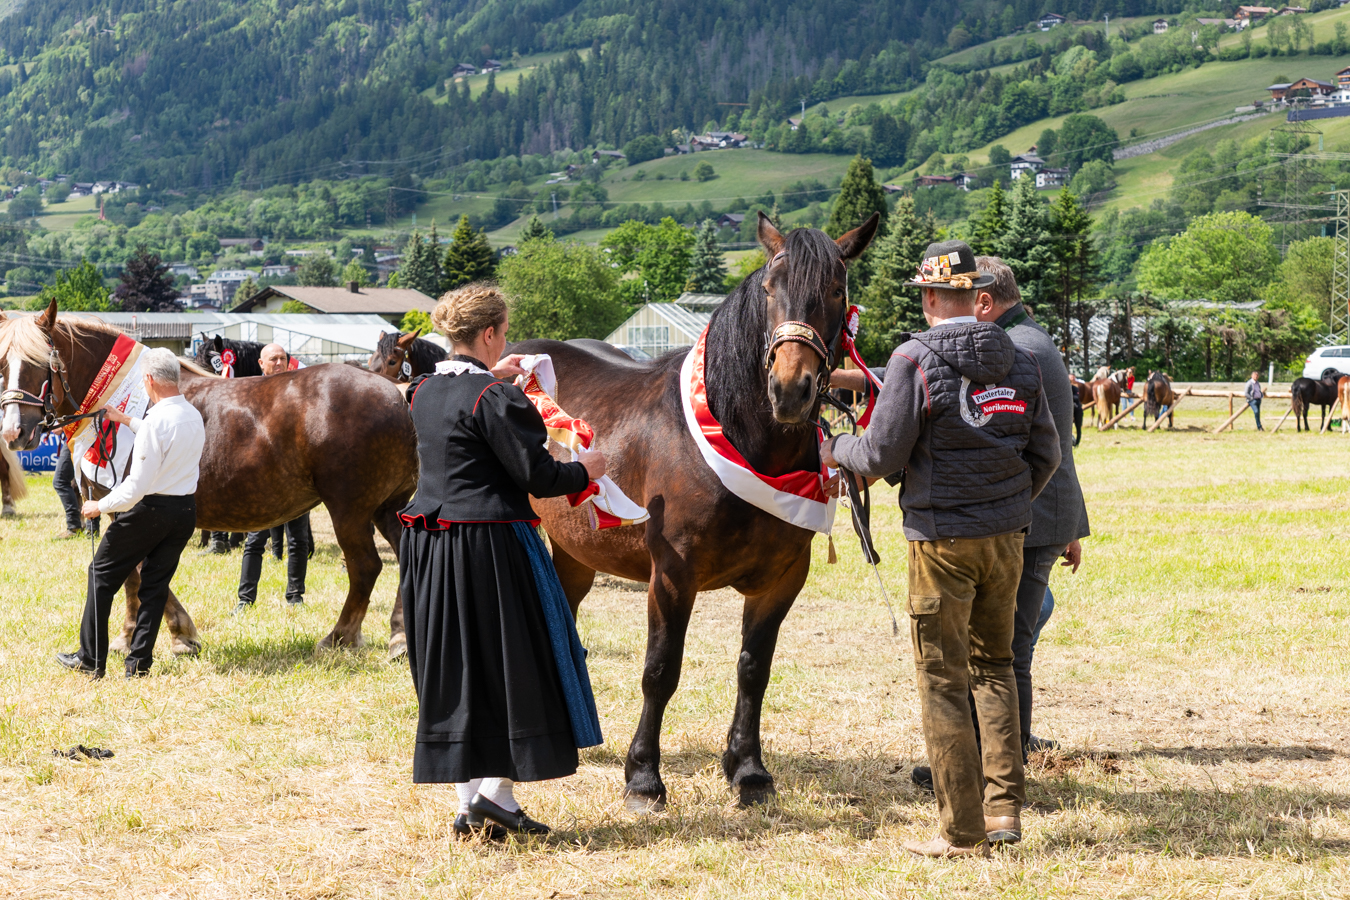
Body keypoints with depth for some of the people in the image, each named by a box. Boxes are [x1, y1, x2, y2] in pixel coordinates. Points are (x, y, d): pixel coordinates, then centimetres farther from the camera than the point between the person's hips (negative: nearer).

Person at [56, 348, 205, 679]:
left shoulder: (156, 421, -22)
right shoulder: (194, 416, 3)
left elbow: (136, 487, -22)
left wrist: (100, 506, -8)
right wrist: (127, 421, 33)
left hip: (150, 509, -7)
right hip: (186, 511, 7)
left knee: (102, 574, 9)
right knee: (156, 584, 14)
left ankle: (91, 659, 13)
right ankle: (139, 662, 12)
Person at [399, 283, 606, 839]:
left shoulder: (423, 391, 7)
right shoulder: (496, 398, -16)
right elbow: (537, 476, -16)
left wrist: (490, 378, 35)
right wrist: (585, 470, 2)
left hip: (429, 551, 8)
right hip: (489, 544, -8)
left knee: (453, 673, 12)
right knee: (513, 666, 4)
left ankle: (468, 797, 15)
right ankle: (495, 793, 0)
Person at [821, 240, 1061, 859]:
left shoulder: (914, 360, -11)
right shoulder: (1019, 362, 6)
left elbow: (883, 456, -13)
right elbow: (1046, 453, 10)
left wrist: (836, 451, 7)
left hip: (941, 539, -5)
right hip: (1007, 539, 6)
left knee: (942, 680, 2)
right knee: (993, 664, 20)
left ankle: (963, 831, 4)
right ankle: (1006, 805, 15)